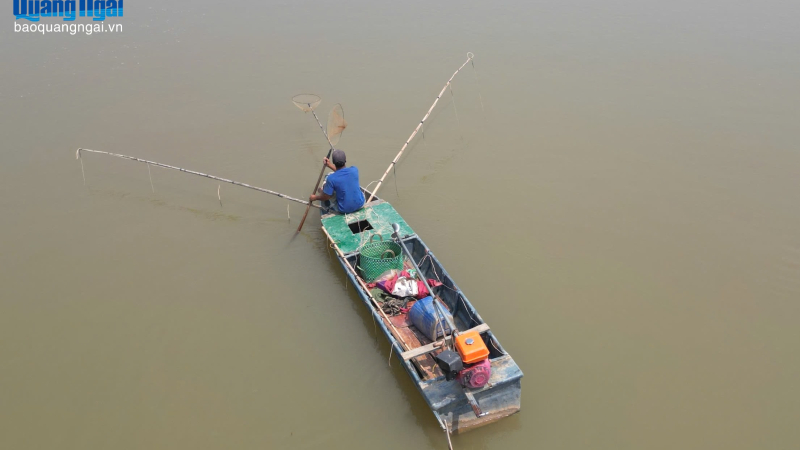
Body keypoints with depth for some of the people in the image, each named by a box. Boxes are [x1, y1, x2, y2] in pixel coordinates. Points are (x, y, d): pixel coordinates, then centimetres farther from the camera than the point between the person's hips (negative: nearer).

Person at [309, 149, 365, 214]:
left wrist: (314, 197, 9)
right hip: (360, 204, 3)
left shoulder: (331, 178, -25)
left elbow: (325, 197, -10)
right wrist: (330, 165, 14)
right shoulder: (354, 170, -14)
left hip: (344, 210, -3)